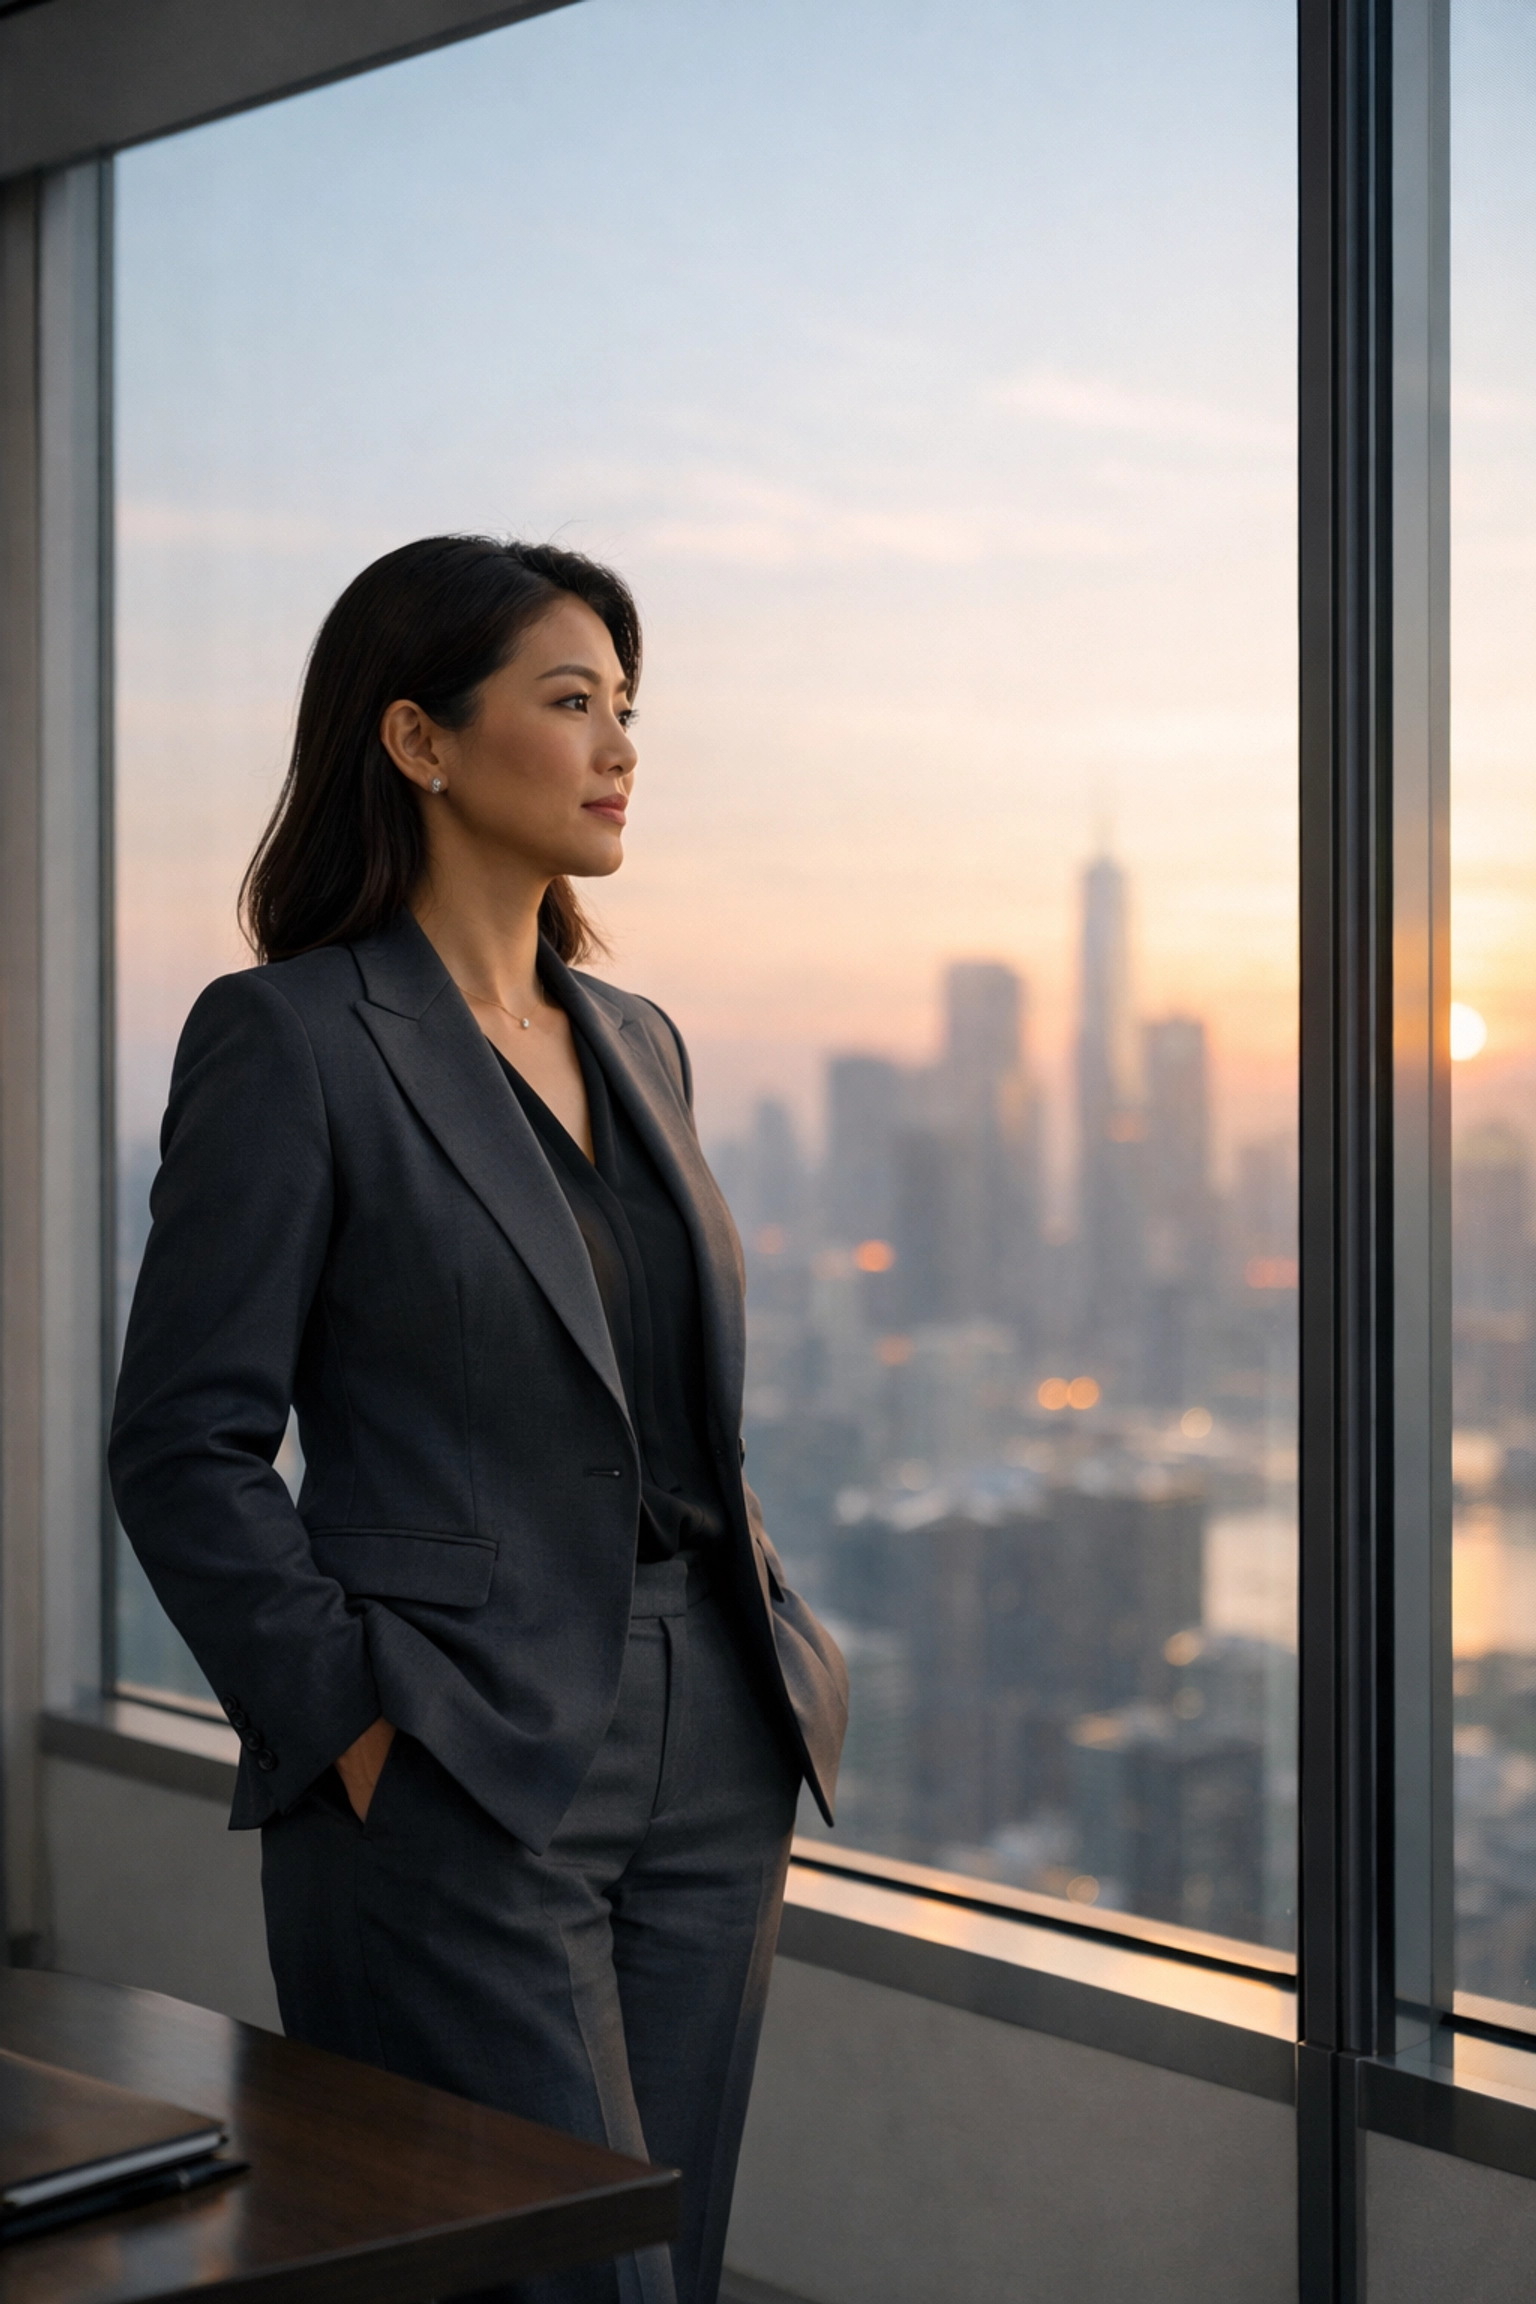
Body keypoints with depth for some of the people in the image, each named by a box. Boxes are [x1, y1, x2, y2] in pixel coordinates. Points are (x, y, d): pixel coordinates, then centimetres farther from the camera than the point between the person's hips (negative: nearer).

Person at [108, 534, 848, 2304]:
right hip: (458, 1792, -7)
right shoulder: (289, 1038, -8)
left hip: (706, 1771, 7)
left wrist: (781, 1662, 11)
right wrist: (360, 1722, -15)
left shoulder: (636, 1044, 14)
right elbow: (186, 1452, -10)